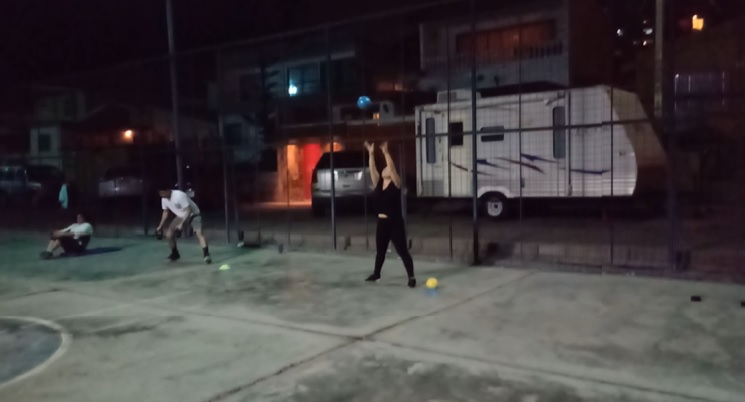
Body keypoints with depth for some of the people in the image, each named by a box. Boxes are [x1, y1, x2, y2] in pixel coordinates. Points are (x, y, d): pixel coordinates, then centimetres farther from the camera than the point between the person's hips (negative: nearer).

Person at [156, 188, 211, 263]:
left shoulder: (179, 195, -32)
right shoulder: (164, 199, -9)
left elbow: (188, 211, -31)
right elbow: (165, 212, 10)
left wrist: (181, 224, -36)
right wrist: (160, 226, 9)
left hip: (193, 214, -7)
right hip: (181, 216, 7)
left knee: (199, 233, -27)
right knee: (169, 235, -1)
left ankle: (206, 255, -30)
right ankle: (175, 254, 21)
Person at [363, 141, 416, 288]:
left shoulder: (396, 184, -8)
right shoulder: (378, 183, 7)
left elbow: (392, 167, -21)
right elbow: (372, 169, -1)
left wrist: (386, 153, -26)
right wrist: (371, 154, -8)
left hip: (395, 223, -6)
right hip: (381, 222, 6)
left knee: (402, 251, -2)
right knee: (380, 251, 20)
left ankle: (411, 277, 4)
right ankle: (376, 274, 35)